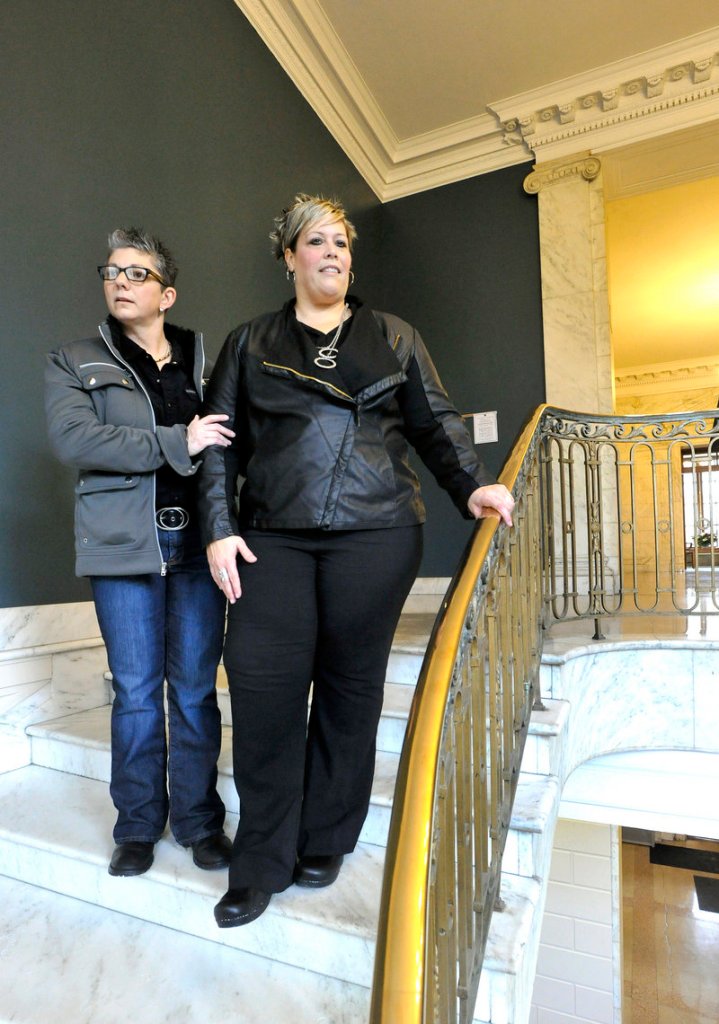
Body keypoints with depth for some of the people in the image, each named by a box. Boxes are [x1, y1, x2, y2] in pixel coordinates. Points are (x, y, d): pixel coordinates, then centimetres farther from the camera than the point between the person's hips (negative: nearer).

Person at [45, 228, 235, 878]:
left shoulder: (206, 361, 13)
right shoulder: (74, 364, 9)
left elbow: (235, 439, 10)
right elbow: (73, 439, -9)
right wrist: (178, 443, -15)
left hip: (198, 540, 1)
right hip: (124, 544, -1)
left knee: (196, 687, 7)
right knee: (136, 689, 6)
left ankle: (198, 818, 23)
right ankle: (138, 824, 24)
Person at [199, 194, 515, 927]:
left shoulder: (394, 339, 16)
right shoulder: (251, 344, 15)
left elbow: (436, 424, 12)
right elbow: (221, 445, 10)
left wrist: (472, 484, -5)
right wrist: (220, 529, 0)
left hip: (375, 536, 0)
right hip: (275, 539, 1)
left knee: (350, 686, 5)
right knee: (263, 686, -5)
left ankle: (325, 841, 25)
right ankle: (263, 861, 14)